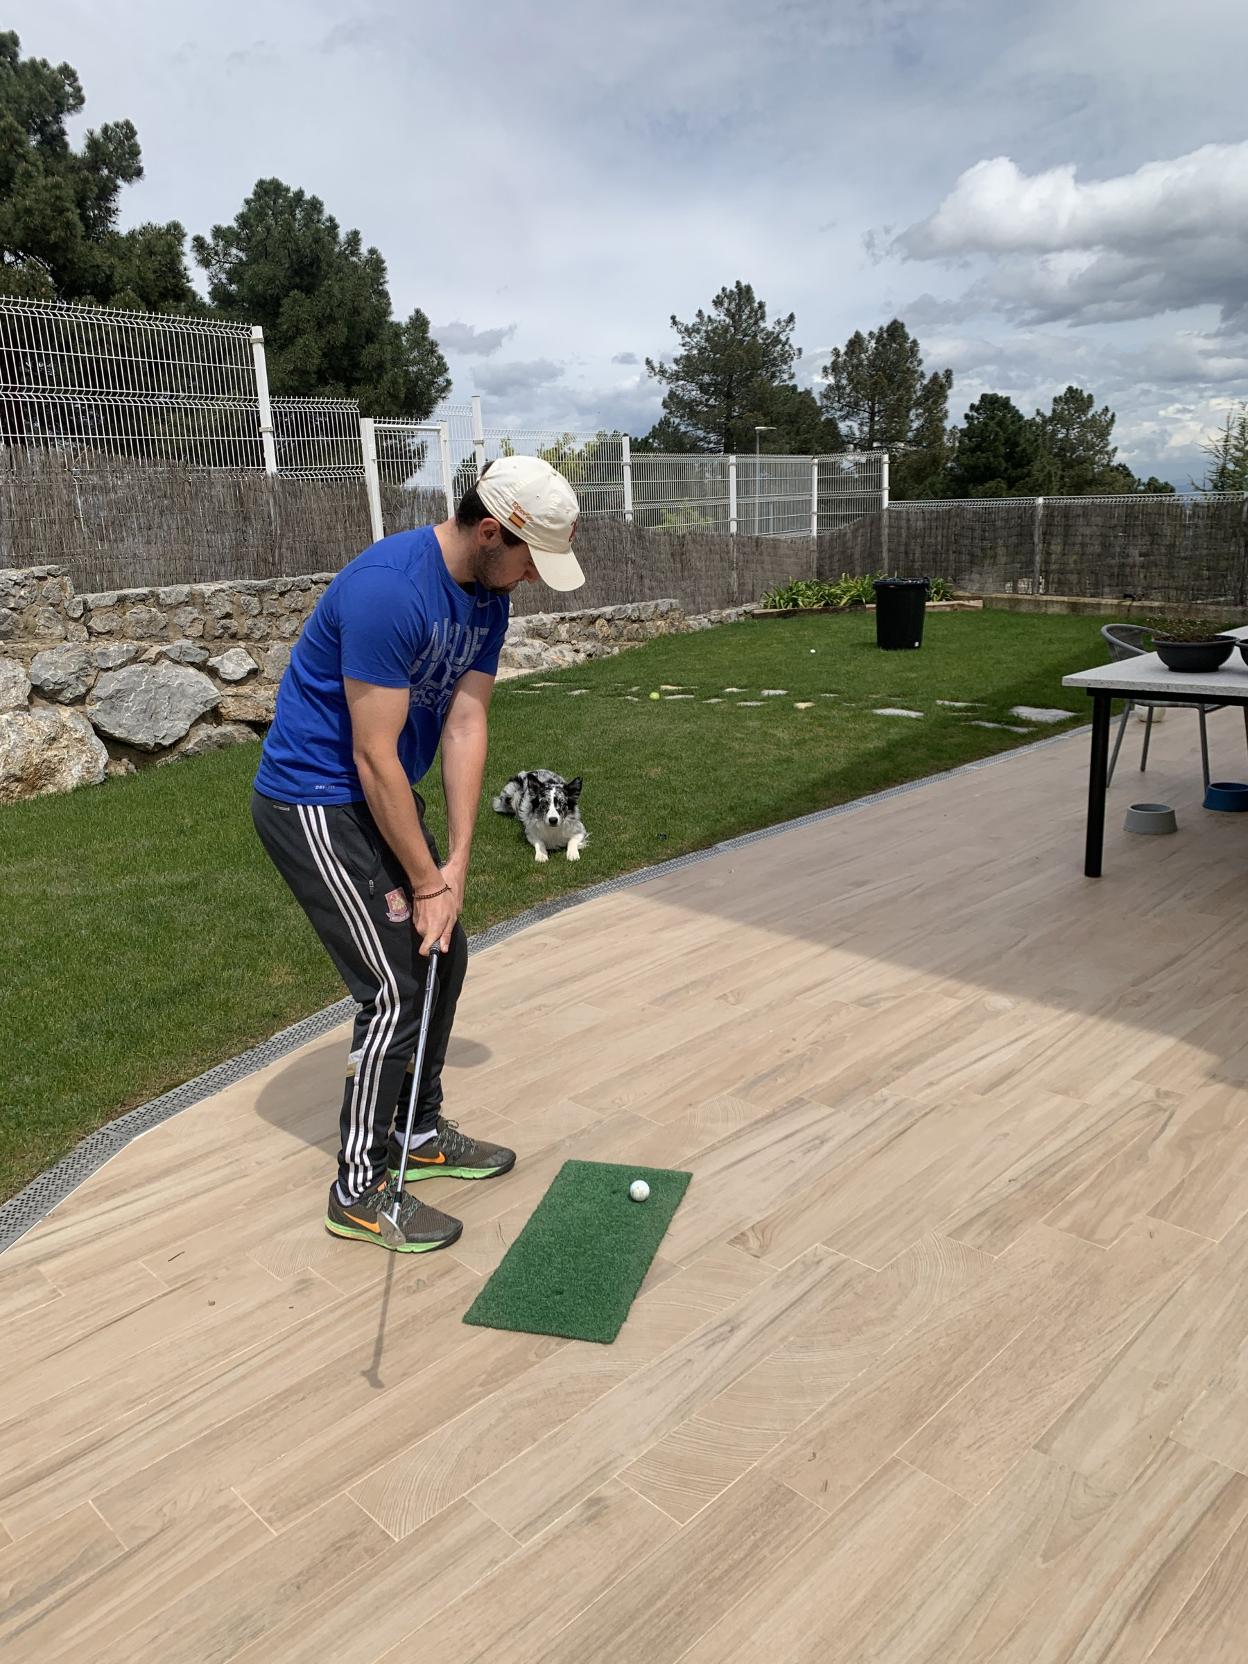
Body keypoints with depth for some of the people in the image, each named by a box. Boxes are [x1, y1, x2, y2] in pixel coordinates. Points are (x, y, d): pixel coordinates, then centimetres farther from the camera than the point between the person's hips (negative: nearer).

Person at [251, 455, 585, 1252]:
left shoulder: (488, 595, 0)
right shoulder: (388, 590, -28)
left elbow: (466, 726, -4)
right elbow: (374, 756, -25)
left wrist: (454, 868, -9)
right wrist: (426, 881, -17)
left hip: (381, 795, 9)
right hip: (314, 803, -9)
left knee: (443, 956, 13)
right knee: (397, 988, -7)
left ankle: (420, 1132, 31)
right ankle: (361, 1189, 9)